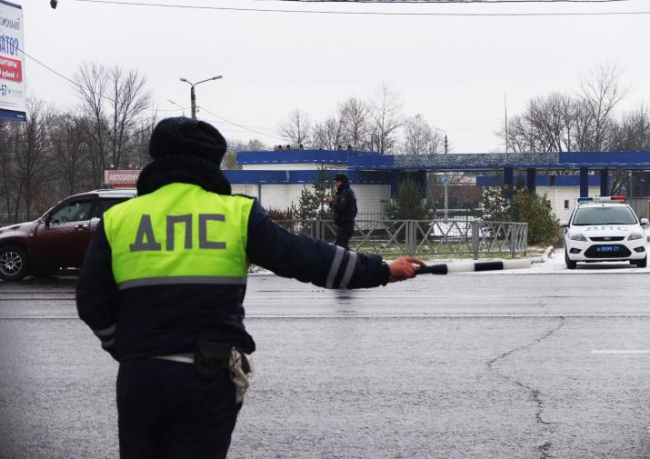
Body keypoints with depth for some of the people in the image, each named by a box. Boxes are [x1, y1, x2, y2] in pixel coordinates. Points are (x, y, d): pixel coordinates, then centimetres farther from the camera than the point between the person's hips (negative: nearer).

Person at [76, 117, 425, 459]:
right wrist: (383, 271, 5)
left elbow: (92, 303, 3)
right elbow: (305, 257, -3)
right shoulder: (236, 214, -1)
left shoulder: (117, 219, 3)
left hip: (139, 376, 2)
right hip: (210, 377, -1)